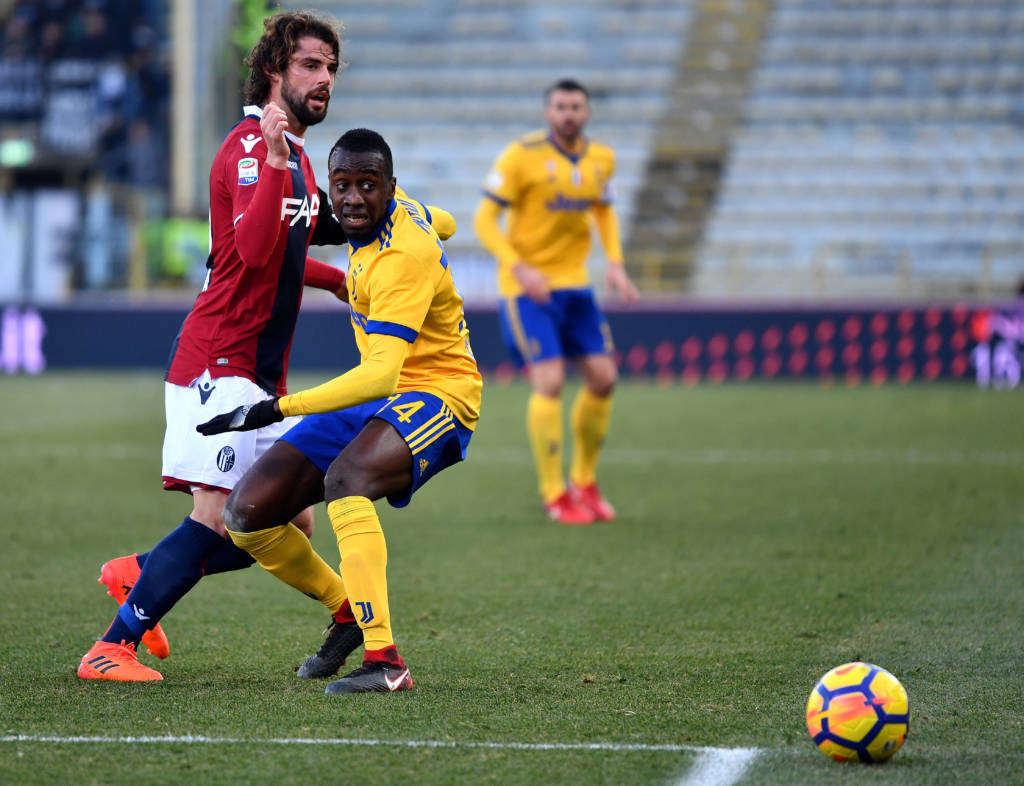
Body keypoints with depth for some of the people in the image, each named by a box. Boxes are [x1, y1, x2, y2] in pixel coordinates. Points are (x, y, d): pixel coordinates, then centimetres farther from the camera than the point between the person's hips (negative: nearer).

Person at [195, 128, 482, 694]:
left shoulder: (402, 257, -25)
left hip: (435, 394, -9)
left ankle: (384, 660, -41)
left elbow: (381, 375, -36)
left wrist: (276, 409, -42)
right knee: (246, 514, -5)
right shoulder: (396, 212, 2)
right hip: (371, 396, 9)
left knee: (345, 478, -40)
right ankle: (348, 612, 19)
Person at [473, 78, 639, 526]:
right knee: (550, 382, -14)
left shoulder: (601, 160, 5)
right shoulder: (522, 156, -12)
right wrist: (518, 268, -23)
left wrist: (615, 262, 7)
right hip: (527, 286, -6)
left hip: (573, 283, 6)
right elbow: (484, 219, -11)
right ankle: (554, 494, -1)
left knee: (603, 377, 2)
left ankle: (584, 481, 21)